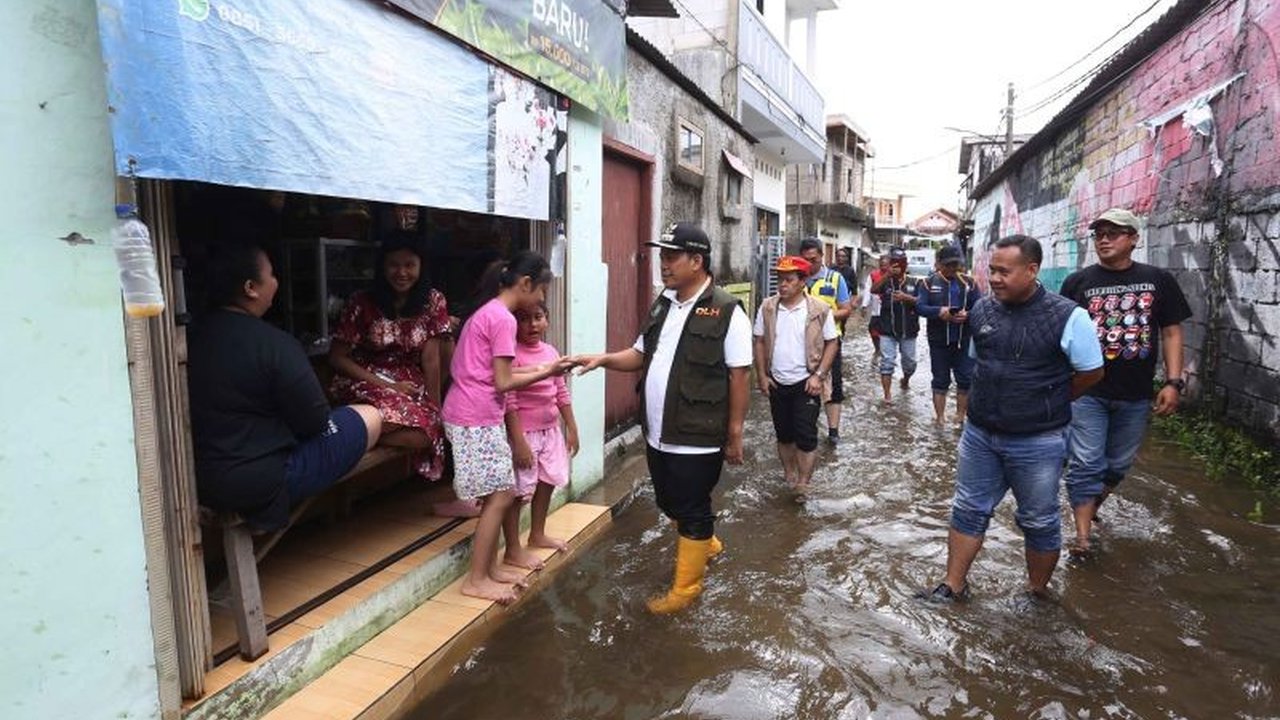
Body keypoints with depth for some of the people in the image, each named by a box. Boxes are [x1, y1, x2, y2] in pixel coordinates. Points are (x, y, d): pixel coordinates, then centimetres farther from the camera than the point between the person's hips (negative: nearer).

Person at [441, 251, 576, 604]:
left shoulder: (487, 312, 15)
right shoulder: (503, 319, -16)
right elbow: (502, 383, -16)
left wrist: (539, 368, 8)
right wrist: (545, 372, -6)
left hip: (473, 416, 10)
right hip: (477, 419, -10)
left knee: (505, 491, 15)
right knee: (500, 496, -2)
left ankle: (488, 568, 27)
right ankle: (477, 579, 9)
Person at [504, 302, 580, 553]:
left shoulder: (551, 352, 6)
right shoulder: (513, 353, -16)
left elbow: (561, 392, 13)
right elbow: (508, 400, -19)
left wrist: (572, 427, 13)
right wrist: (518, 440, -22)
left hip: (551, 430, 8)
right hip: (524, 432, -8)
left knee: (547, 482, 19)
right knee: (518, 491, 1)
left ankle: (538, 535, 38)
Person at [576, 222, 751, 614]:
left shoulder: (726, 310, -14)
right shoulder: (663, 305, 8)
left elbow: (740, 376, -12)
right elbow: (641, 355, 15)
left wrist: (734, 435, -11)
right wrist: (604, 359, -3)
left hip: (697, 437, -7)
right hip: (659, 434, 8)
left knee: (692, 510, 8)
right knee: (671, 503, 23)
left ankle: (686, 587, 26)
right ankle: (705, 544, 50)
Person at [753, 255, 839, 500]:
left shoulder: (819, 309, -9)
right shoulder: (767, 307, -1)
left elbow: (832, 342, -3)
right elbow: (760, 342, 5)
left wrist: (818, 375, -12)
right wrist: (761, 375, 0)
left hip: (806, 383, -3)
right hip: (777, 383, 3)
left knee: (806, 435, -4)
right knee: (783, 434, 14)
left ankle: (802, 485, 7)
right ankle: (789, 478, 32)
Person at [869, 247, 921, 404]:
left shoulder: (912, 282, 2)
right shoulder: (885, 281, -1)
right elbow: (873, 290, -22)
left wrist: (906, 298, -21)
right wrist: (888, 275, -35)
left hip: (908, 331, 2)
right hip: (888, 331, -2)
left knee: (910, 362, 15)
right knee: (887, 362, -5)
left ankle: (905, 380, 45)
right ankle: (887, 394, 1)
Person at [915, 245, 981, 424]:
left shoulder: (968, 282, 3)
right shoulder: (929, 282, -1)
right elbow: (919, 306, -10)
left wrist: (967, 314, -22)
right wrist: (938, 311, -27)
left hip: (964, 340, 2)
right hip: (939, 340, -1)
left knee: (966, 379, 6)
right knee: (940, 380, 9)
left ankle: (961, 416, 20)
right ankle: (939, 417, 17)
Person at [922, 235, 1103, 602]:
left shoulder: (1066, 317, -15)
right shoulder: (982, 309, 0)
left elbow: (1091, 372, -5)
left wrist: (1046, 403, 3)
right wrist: (999, 398, 10)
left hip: (1037, 442, -4)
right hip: (979, 434, 5)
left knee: (1039, 521, 13)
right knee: (968, 510, 13)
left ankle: (1037, 593, 33)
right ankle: (953, 585, 26)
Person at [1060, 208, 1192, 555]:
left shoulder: (1158, 280, 3)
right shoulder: (1077, 282, -1)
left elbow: (1171, 332, 5)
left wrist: (1173, 382, -4)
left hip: (1136, 395, 2)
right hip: (1087, 392, -2)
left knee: (1118, 464, 15)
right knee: (1085, 464, -3)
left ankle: (1091, 506, 38)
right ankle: (1082, 535, 2)